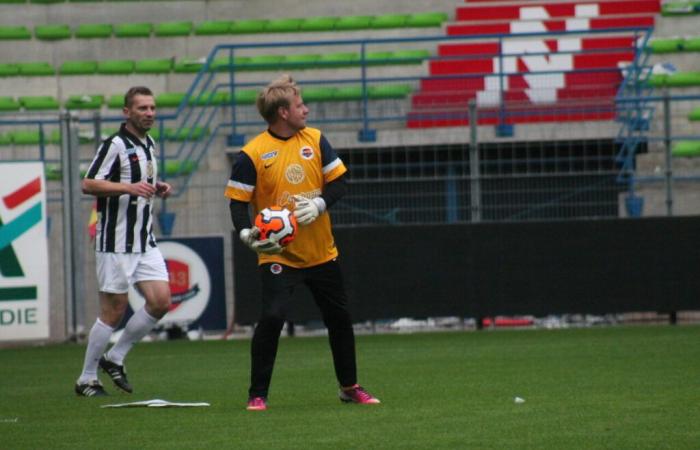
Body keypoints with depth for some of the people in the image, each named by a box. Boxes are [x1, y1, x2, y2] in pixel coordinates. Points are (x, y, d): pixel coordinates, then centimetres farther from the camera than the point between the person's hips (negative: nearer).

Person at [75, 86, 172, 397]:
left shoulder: (150, 145, 14)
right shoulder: (115, 145, -12)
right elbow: (88, 184, -19)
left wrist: (158, 188, 7)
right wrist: (129, 187, -30)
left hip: (145, 241, 8)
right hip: (116, 242, -8)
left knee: (161, 301, -3)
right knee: (113, 311, -4)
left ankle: (115, 358, 12)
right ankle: (86, 379, 9)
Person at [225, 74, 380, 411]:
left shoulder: (315, 140, 1)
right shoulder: (252, 155, -11)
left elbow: (338, 182, 4)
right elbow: (238, 201, -8)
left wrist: (319, 205, -15)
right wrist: (246, 233, -26)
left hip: (321, 252, 5)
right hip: (277, 254, -5)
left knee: (339, 319, 12)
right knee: (272, 318, -18)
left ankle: (349, 387, 29)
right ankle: (257, 395, -8)